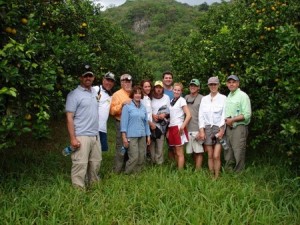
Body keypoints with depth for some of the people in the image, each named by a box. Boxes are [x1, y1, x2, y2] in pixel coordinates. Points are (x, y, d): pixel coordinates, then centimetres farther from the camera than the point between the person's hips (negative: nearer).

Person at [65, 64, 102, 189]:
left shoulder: (95, 92, 14)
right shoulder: (74, 94, -7)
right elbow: (69, 117, -10)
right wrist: (73, 138, -17)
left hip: (95, 135, 7)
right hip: (81, 136, -7)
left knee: (95, 163, 15)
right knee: (80, 164, -6)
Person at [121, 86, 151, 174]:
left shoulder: (143, 107, 12)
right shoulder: (127, 106, -3)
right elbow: (124, 122, -6)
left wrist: (148, 136, 14)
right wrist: (124, 137, -11)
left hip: (142, 136, 5)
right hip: (131, 136, -5)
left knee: (141, 158, 5)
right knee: (134, 157, -10)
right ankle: (127, 174, 8)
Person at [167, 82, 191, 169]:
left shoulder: (182, 100, -5)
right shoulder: (172, 101, 14)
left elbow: (189, 115, -14)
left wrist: (182, 127, -17)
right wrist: (168, 130, 11)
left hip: (178, 128, -7)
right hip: (171, 128, 7)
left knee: (179, 153, -3)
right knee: (175, 152, 11)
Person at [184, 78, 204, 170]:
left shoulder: (202, 99, -2)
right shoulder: (186, 98, 14)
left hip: (197, 130, -5)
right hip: (188, 129, 5)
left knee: (199, 151, -3)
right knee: (192, 151, 11)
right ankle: (196, 168, 22)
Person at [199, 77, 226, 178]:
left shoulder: (223, 98, -1)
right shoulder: (204, 99, 10)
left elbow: (224, 115, -6)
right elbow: (201, 115, 7)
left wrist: (222, 130, -12)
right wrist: (201, 130, -1)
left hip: (218, 128, -3)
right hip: (207, 128, 3)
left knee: (216, 156, -8)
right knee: (210, 156, 6)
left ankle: (217, 177, 3)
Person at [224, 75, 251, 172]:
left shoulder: (243, 96, -8)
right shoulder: (228, 96, 15)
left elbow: (247, 115, -15)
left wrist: (232, 120, -15)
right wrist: (226, 120, -2)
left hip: (239, 127, -7)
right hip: (229, 127, 7)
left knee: (238, 152, -4)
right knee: (228, 151, 13)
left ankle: (238, 172, 5)